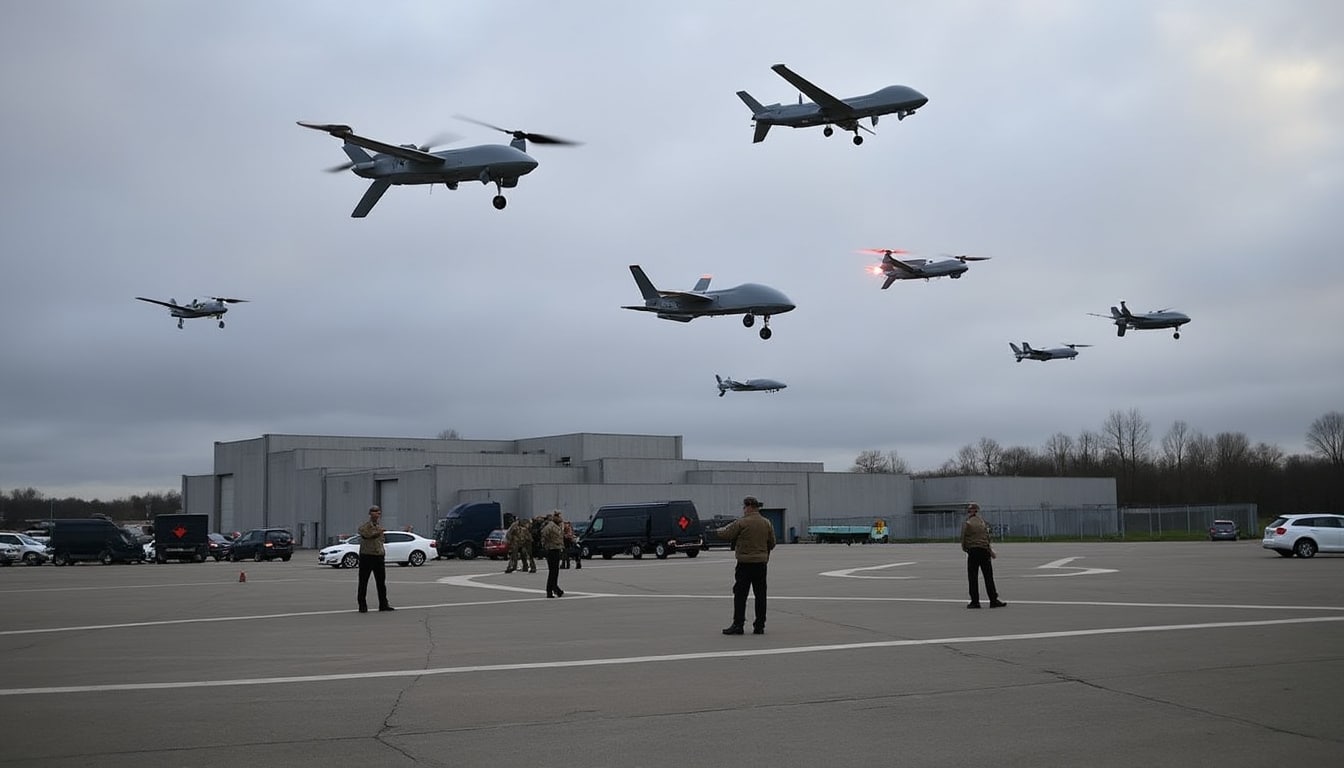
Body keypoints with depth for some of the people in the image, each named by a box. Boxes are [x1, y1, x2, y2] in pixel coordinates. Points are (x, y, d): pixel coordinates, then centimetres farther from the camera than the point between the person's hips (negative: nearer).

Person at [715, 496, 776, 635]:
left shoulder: (741, 522, -10)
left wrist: (718, 531, 17)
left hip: (745, 563, -5)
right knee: (760, 595, 8)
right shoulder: (767, 523, 7)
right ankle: (759, 626, 10)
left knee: (740, 595, 0)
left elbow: (726, 534, -5)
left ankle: (738, 625, -2)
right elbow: (772, 543, 12)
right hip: (761, 563, 5)